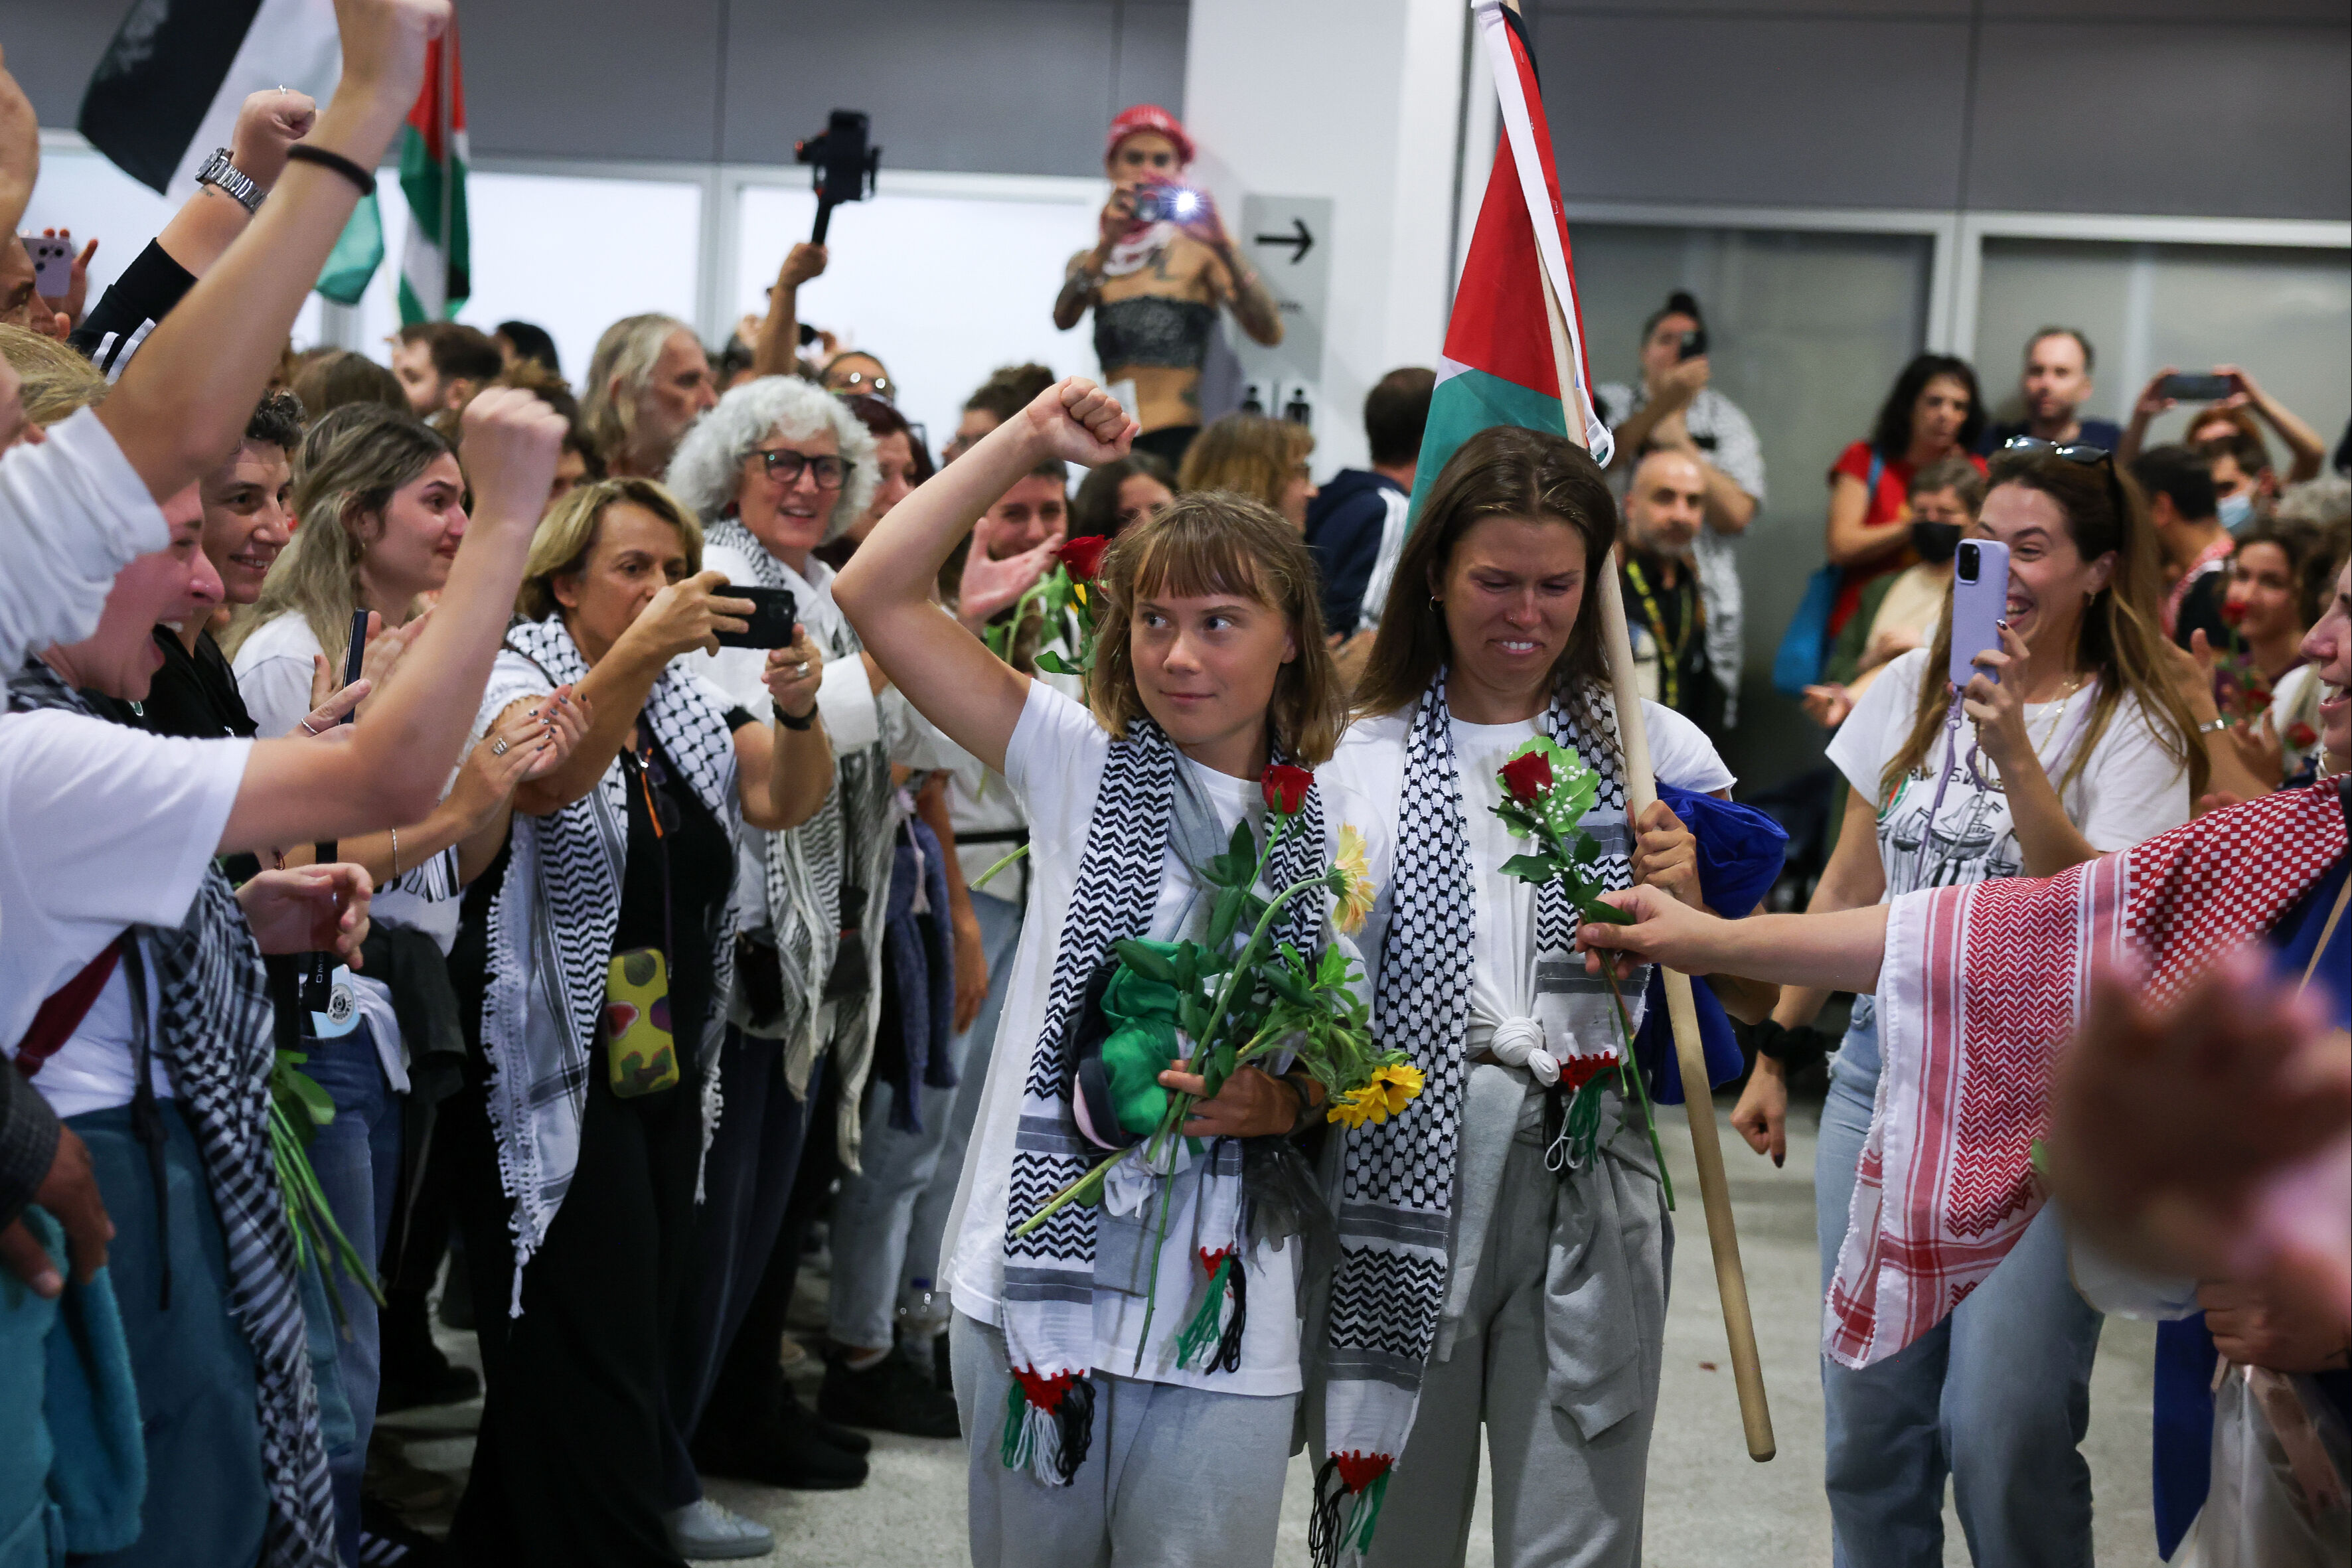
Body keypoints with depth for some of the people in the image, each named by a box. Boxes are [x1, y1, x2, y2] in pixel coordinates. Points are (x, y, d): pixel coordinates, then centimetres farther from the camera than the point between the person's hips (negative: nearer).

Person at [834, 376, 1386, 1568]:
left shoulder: (1347, 839, 4)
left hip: (1228, 1321, 0)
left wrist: (1284, 1104, -11)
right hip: (1036, 1277, 0)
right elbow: (876, 594, -4)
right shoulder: (1082, 767, 2)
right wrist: (1027, 440, -6)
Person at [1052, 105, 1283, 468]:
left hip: (1177, 441, -4)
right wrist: (1106, 246, -22)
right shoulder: (1089, 262, 17)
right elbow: (1063, 318, -6)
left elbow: (1269, 332, -10)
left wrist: (1224, 248, -23)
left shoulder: (1197, 251, 4)